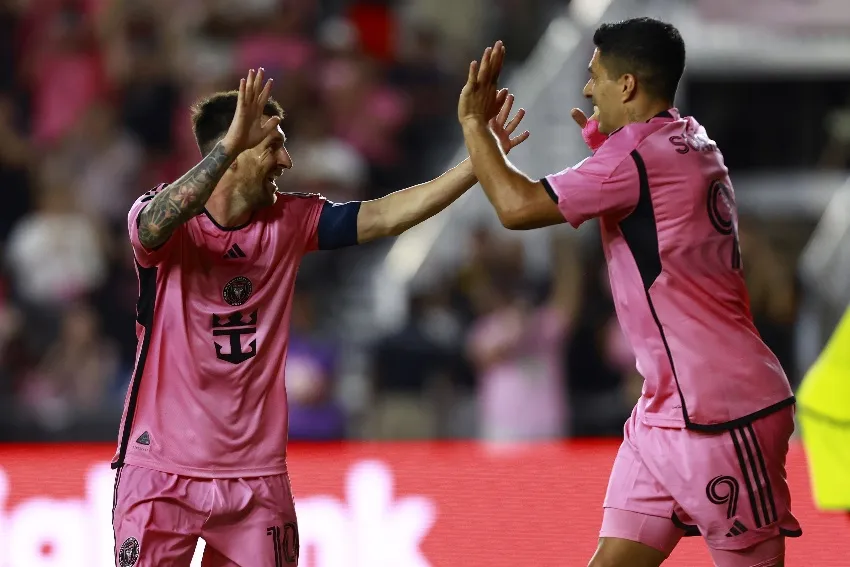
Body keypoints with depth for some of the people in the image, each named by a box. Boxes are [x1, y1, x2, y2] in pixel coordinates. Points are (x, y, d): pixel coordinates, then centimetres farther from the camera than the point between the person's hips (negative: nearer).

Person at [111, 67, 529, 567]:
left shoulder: (289, 222, 4)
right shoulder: (172, 224, -10)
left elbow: (385, 217, 2)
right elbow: (157, 224, -34)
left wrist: (479, 162, -7)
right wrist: (229, 145, -45)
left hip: (256, 472, 4)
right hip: (163, 467, -4)